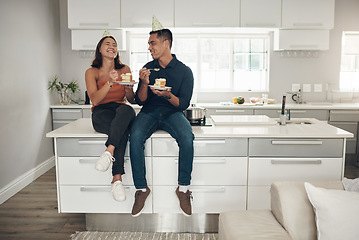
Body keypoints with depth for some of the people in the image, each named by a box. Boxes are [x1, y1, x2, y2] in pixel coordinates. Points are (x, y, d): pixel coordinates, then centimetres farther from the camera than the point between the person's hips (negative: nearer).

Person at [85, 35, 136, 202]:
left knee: (126, 110, -39)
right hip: (101, 114, -2)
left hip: (122, 111, 2)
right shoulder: (92, 72, 6)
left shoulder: (124, 69, 13)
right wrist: (110, 83, -24)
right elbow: (94, 99, -10)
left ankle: (109, 152, -47)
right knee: (123, 129, -38)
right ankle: (117, 178, -39)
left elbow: (131, 101, 12)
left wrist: (129, 91, -12)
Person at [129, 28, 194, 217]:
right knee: (135, 137, -30)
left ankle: (183, 187, -15)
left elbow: (184, 104, -4)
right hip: (149, 111, 2)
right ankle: (141, 188, -15)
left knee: (187, 138, -33)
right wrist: (145, 83, -14)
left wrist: (168, 95, -23)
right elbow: (140, 101, 5)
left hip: (172, 112, -1)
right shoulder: (148, 68, 8)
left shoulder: (184, 71, 1)